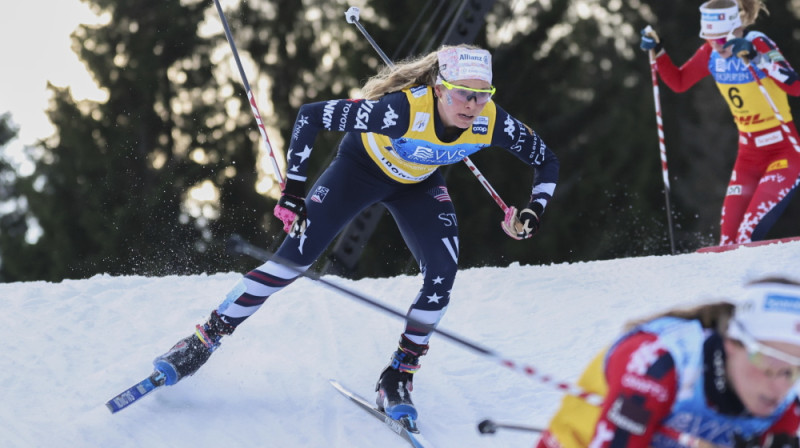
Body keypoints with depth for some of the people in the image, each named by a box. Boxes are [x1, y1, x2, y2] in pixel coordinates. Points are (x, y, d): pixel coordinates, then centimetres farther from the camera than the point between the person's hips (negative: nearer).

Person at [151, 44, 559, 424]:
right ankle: (203, 341, 4)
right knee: (295, 256, -11)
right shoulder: (402, 110, -42)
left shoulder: (491, 121, -31)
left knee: (443, 273, -17)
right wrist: (293, 188, -33)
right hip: (362, 165, -3)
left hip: (418, 185, 4)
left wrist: (532, 214, -28)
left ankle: (398, 378, 0)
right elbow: (311, 116, -35)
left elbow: (546, 161, -12)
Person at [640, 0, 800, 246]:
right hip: (749, 151, 6)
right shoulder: (711, 53, -2)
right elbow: (678, 82, 12)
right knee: (729, 231, -3)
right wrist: (657, 51, -2)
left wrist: (755, 57, -40)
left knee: (749, 230, -19)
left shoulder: (758, 44, -19)